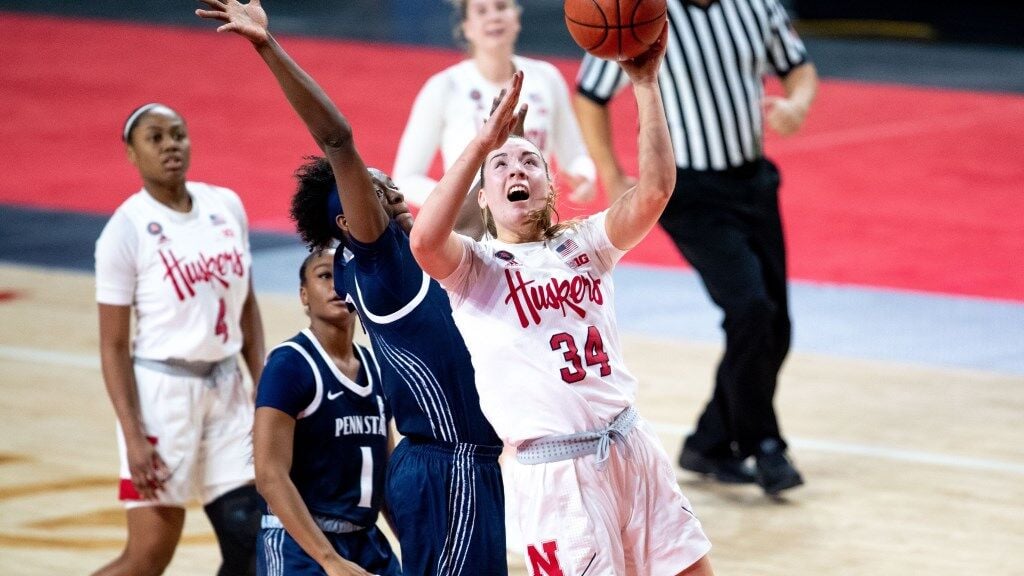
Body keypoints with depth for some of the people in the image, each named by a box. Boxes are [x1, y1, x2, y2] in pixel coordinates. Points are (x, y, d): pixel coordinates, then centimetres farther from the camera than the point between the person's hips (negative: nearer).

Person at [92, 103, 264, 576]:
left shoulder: (226, 205, 5)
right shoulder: (126, 229, -11)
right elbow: (113, 346, -10)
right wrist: (132, 435, -16)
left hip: (226, 389, 6)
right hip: (162, 391, -6)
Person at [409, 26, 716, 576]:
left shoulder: (582, 244, 10)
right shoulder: (475, 267, 0)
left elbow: (652, 193, -7)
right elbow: (425, 241, -24)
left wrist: (645, 86, -14)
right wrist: (484, 140, -24)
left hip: (633, 447, 4)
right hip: (556, 474, -4)